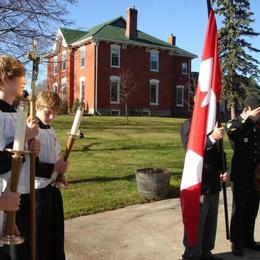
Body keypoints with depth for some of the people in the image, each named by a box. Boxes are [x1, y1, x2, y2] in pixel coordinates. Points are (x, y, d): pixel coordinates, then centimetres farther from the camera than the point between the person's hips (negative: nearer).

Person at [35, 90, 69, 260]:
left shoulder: (50, 130, 9)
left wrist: (60, 166, 3)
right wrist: (54, 168, -22)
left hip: (53, 189, 9)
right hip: (38, 191, -8)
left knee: (56, 232, 20)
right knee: (40, 235, 6)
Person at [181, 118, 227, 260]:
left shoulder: (213, 125, 14)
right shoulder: (190, 124, -8)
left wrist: (223, 171, 4)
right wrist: (212, 138, -31)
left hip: (213, 184, 7)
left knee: (210, 222, 16)